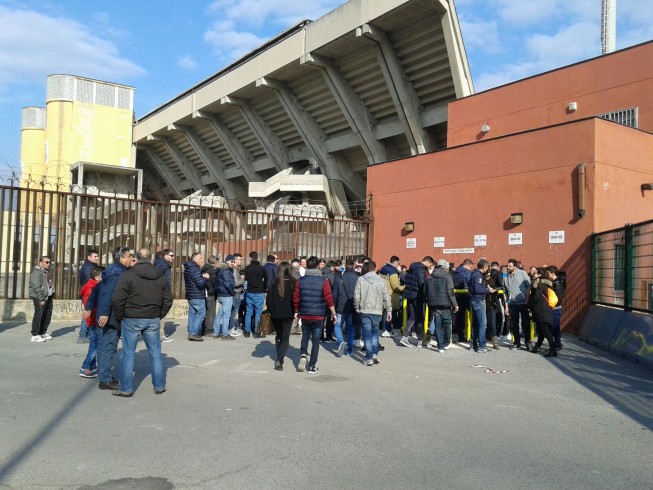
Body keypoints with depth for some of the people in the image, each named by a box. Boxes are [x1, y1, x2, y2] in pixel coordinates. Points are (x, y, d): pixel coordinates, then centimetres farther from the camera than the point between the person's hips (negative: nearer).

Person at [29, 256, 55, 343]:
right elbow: (37, 287, -19)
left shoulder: (46, 271, 17)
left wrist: (52, 295, 14)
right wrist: (41, 299, -21)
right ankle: (35, 335, -5)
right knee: (39, 315, -9)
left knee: (47, 315, 11)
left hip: (48, 296, 10)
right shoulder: (37, 272, -13)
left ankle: (43, 333, 23)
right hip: (40, 297, -10)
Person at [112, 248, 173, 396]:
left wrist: (119, 317, 2)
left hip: (131, 319, -3)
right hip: (153, 320, 3)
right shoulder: (161, 277, 5)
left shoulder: (128, 275, -9)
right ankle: (159, 386, 17)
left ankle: (126, 388, 10)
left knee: (128, 353, 6)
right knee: (155, 353, 12)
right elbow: (168, 300, 8)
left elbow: (118, 299, -11)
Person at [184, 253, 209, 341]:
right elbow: (200, 283, -22)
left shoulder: (188, 268, 14)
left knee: (192, 313, 11)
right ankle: (194, 333, -8)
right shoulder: (195, 269, -18)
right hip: (197, 296, -10)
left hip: (190, 295, 10)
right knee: (201, 313, -5)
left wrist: (202, 276, 6)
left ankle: (191, 333, 13)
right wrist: (205, 277, -4)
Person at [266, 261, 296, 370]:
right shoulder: (293, 282, -6)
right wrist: (296, 311, 8)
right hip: (288, 313, -2)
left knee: (278, 336, 19)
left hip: (276, 313, 2)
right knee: (285, 337, 0)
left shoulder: (273, 283, -2)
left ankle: (279, 358, 23)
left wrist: (270, 311, 10)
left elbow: (268, 299, -1)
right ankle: (279, 360, -15)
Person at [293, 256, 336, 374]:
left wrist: (296, 311, 17)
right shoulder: (323, 281, -8)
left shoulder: (301, 280, -2)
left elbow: (296, 298, 2)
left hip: (304, 314, 2)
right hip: (318, 315, -2)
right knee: (315, 340, 6)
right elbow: (329, 298, -8)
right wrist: (333, 313, 2)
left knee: (305, 336, 21)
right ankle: (312, 366, 8)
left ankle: (303, 355, -1)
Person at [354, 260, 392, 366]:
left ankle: (369, 358, 2)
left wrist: (357, 308, 9)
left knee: (367, 334, 3)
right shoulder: (382, 281, 0)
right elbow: (386, 297, 1)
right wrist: (389, 311, 8)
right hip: (377, 311, 2)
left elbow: (356, 296, -4)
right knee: (375, 332, 18)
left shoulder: (360, 280, -3)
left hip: (364, 310, -1)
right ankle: (375, 354, 11)